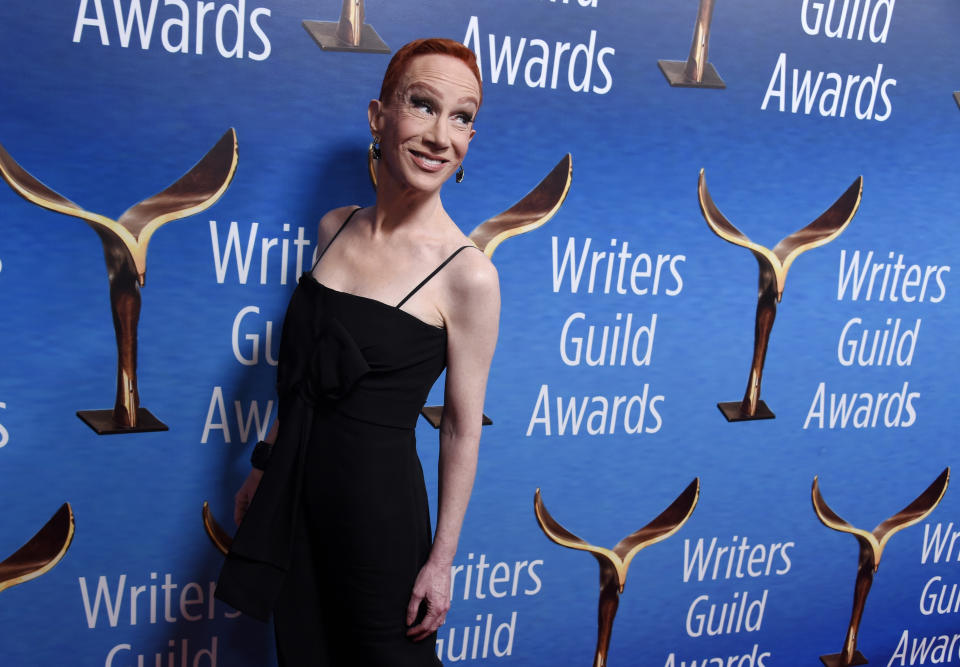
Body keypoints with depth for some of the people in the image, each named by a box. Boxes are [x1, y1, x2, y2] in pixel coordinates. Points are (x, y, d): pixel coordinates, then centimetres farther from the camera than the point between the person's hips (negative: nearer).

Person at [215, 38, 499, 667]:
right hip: (296, 486, 6)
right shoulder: (336, 228, 0)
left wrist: (442, 559, -7)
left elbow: (463, 430, -11)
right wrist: (265, 466, 16)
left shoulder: (468, 275, -17)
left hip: (379, 497, -5)